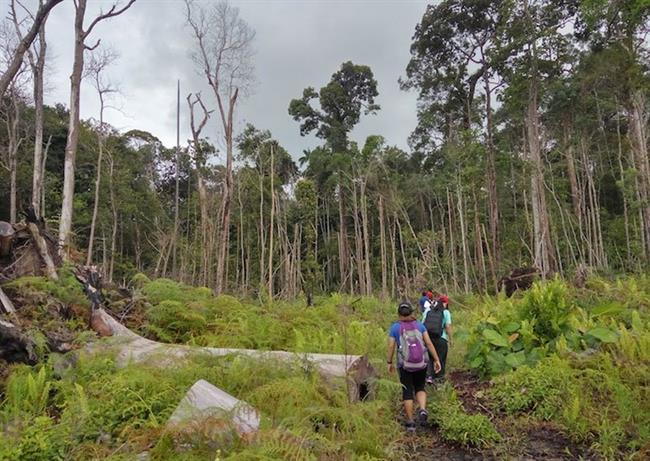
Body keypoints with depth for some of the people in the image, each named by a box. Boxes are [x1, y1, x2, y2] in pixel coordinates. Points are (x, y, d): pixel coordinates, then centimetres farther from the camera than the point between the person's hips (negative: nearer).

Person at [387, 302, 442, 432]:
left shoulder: (394, 327, -5)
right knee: (420, 388, 21)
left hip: (405, 365, -2)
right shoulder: (419, 325, 0)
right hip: (421, 363, 2)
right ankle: (423, 410, -4)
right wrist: (436, 360, 2)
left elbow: (391, 347, -6)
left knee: (407, 393, 11)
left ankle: (410, 423, 10)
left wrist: (389, 363, 6)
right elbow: (429, 343, -4)